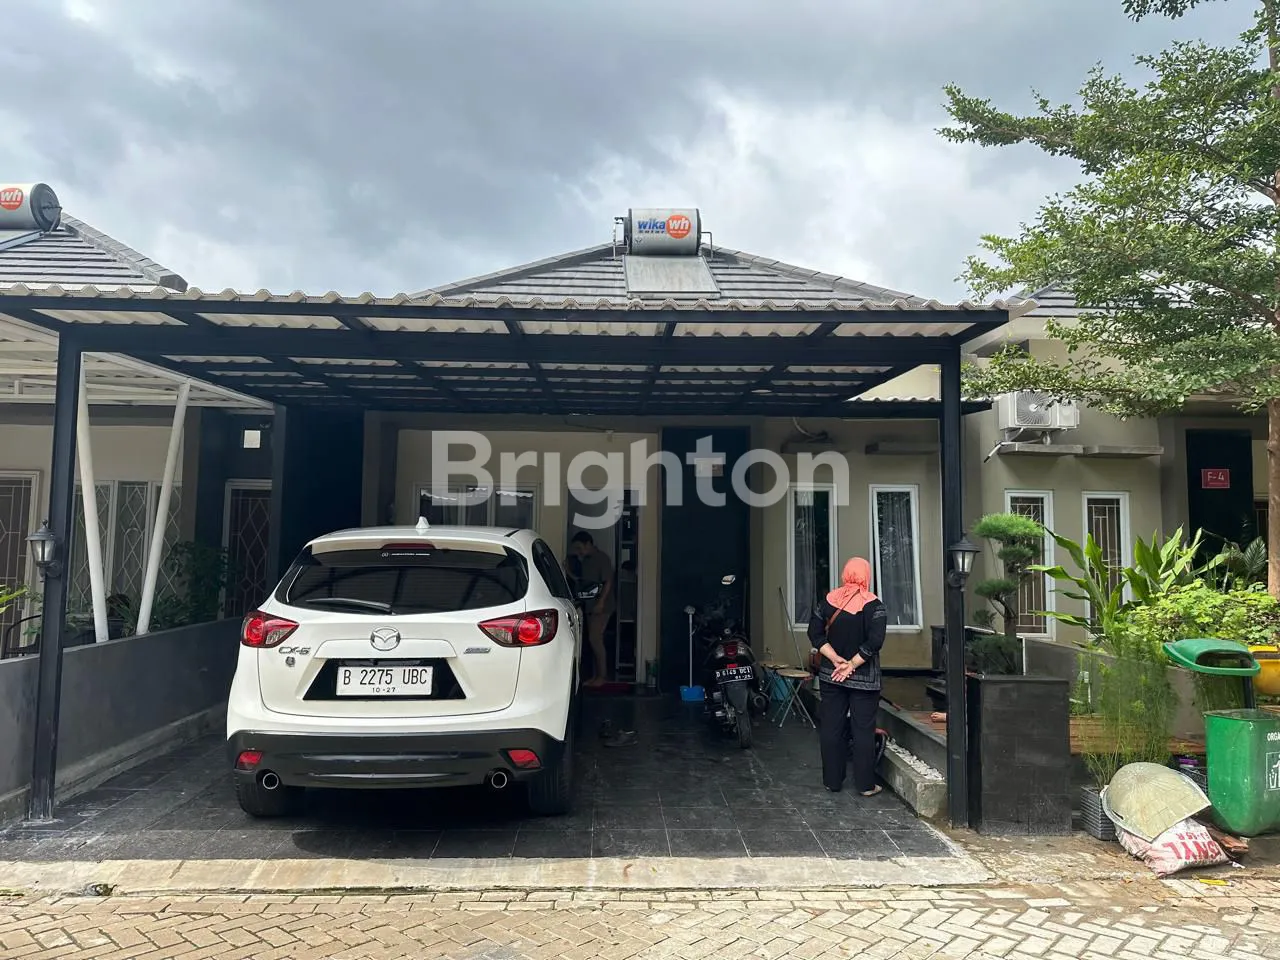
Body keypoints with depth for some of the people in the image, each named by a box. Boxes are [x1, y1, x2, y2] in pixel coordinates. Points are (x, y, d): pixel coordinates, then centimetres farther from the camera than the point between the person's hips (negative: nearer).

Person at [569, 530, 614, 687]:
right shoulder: (584, 560, 15)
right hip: (589, 605, 8)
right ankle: (595, 675, 12)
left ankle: (602, 675, -5)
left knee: (594, 638, -12)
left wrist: (601, 602, -21)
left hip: (601, 606, -8)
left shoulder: (602, 558, -9)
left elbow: (608, 582, -15)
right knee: (594, 639, 8)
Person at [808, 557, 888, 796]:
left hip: (831, 675, 3)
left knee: (831, 727, 11)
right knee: (863, 729, 6)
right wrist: (852, 664, -13)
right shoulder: (873, 605, -10)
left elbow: (815, 633, -2)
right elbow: (875, 641, -19)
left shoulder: (828, 600, 0)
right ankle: (865, 784, 11)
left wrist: (835, 659, -7)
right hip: (864, 678, -3)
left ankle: (832, 781, 18)